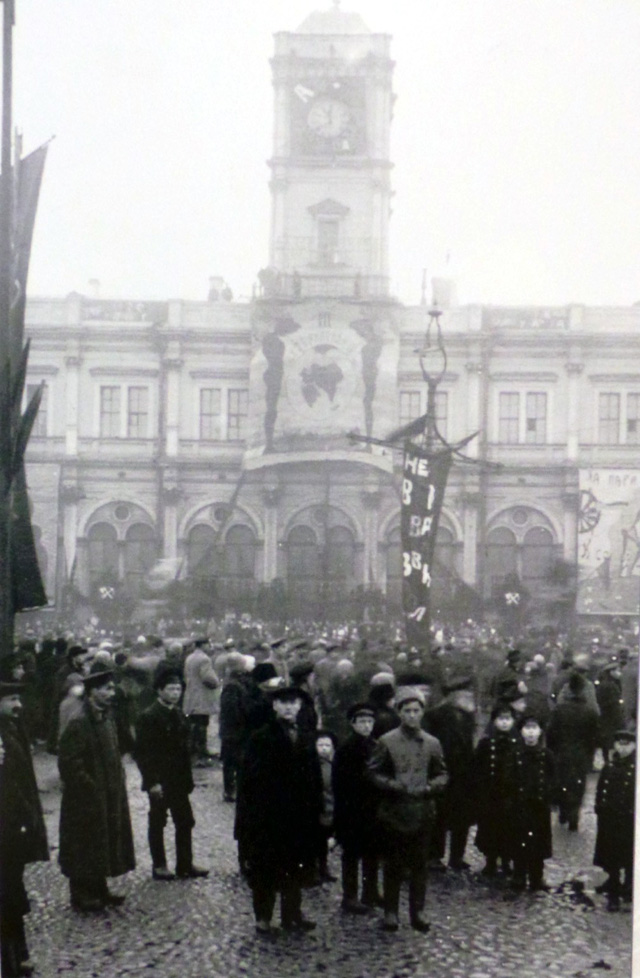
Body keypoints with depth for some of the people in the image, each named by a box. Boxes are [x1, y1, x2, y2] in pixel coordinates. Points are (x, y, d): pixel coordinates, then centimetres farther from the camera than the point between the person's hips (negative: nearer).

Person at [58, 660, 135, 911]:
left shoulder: (107, 719, 6)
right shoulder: (79, 724, -21)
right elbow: (69, 764, -22)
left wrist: (118, 786, 10)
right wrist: (92, 788, -18)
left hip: (109, 798, 8)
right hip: (86, 801, -8)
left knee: (104, 844, 17)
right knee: (85, 848, 4)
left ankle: (100, 890, 29)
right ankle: (82, 895, 16)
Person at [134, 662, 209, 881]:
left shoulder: (179, 715, 8)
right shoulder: (148, 716, -15)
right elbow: (142, 753, -16)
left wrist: (188, 777, 10)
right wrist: (152, 782, -19)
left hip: (179, 780, 7)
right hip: (159, 782, -7)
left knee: (185, 822, 10)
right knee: (157, 823, 7)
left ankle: (185, 865, 19)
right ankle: (159, 866, 18)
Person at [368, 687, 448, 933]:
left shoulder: (432, 744, 7)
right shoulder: (386, 742, -1)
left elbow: (441, 774, 12)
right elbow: (373, 772, 0)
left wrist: (430, 787, -8)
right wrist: (393, 786, -14)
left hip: (423, 811, 2)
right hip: (393, 811, -2)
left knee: (420, 864, 7)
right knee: (393, 865, 4)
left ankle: (417, 911, 16)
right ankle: (390, 912, 14)